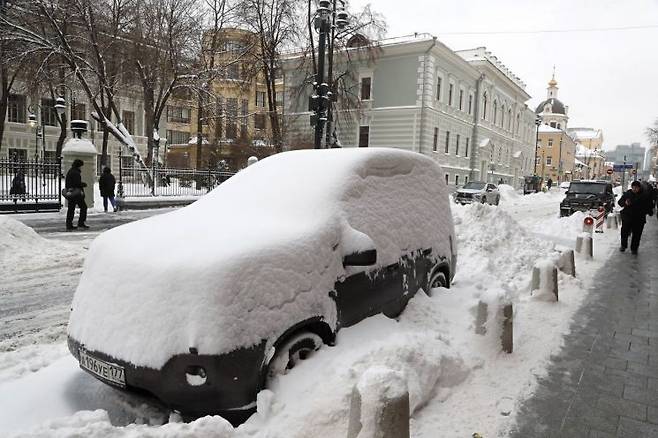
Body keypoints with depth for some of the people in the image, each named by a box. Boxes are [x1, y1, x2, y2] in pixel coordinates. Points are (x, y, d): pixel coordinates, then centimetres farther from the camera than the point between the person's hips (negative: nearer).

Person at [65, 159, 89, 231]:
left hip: (69, 193, 9)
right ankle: (81, 223, -3)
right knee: (83, 207, 0)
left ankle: (69, 225, 10)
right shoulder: (76, 172, -13)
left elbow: (66, 183, 22)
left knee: (71, 209, 9)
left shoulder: (69, 172, 18)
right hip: (76, 192, -9)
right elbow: (77, 183, -20)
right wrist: (84, 184, -1)